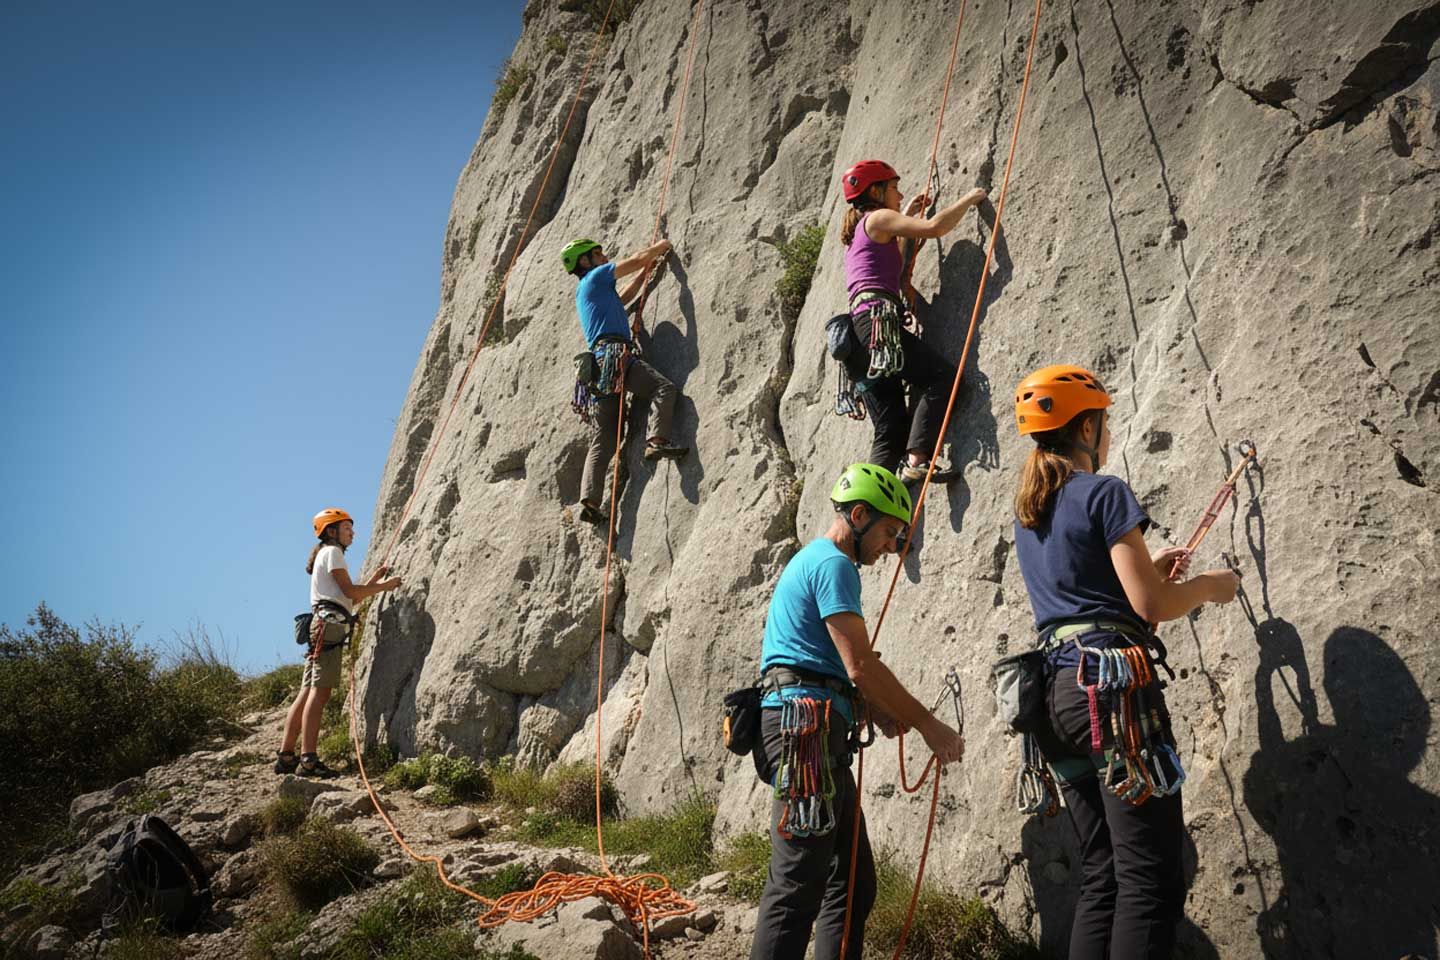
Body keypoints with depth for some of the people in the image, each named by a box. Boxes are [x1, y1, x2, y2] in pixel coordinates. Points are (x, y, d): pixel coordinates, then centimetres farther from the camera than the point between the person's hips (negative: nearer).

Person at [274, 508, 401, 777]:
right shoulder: (332, 552, 1)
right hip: (329, 624, -10)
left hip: (322, 627, 10)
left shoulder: (328, 554, 31)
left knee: (307, 693, 6)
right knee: (320, 691, -16)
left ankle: (285, 755, 5)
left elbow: (347, 598, 28)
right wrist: (384, 586, -1)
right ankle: (308, 758, -23)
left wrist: (374, 579, 24)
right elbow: (349, 591, -8)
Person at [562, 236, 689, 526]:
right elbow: (636, 260, 11)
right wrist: (661, 246, 29)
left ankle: (589, 501, -13)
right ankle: (657, 440, -38)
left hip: (598, 361, 8)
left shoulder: (584, 292, 33)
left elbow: (622, 298, 45)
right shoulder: (595, 277, 9)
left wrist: (648, 269, 47)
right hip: (615, 353, -8)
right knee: (664, 388, -18)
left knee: (601, 441, -1)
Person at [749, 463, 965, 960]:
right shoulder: (833, 564, -7)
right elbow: (861, 665, -14)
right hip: (806, 727, -11)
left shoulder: (813, 560, 25)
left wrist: (881, 714, 13)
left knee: (854, 882, 13)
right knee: (798, 886, -14)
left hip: (818, 734, 11)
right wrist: (928, 725, -6)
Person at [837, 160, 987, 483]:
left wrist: (907, 216, 48)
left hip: (858, 334, 9)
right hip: (877, 319, -9)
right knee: (941, 376, -19)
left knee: (890, 431, 4)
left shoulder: (860, 231, 30)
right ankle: (917, 459, -30)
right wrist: (968, 199, 5)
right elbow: (934, 227, -9)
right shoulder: (878, 218, 4)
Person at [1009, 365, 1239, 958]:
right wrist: (1207, 586, 8)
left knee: (1101, 876, 11)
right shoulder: (1104, 493, -5)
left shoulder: (1027, 512, 19)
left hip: (1057, 691, 9)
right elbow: (1151, 605, -10)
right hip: (1111, 683, -9)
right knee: (1151, 877, -8)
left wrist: (1147, 567, 29)